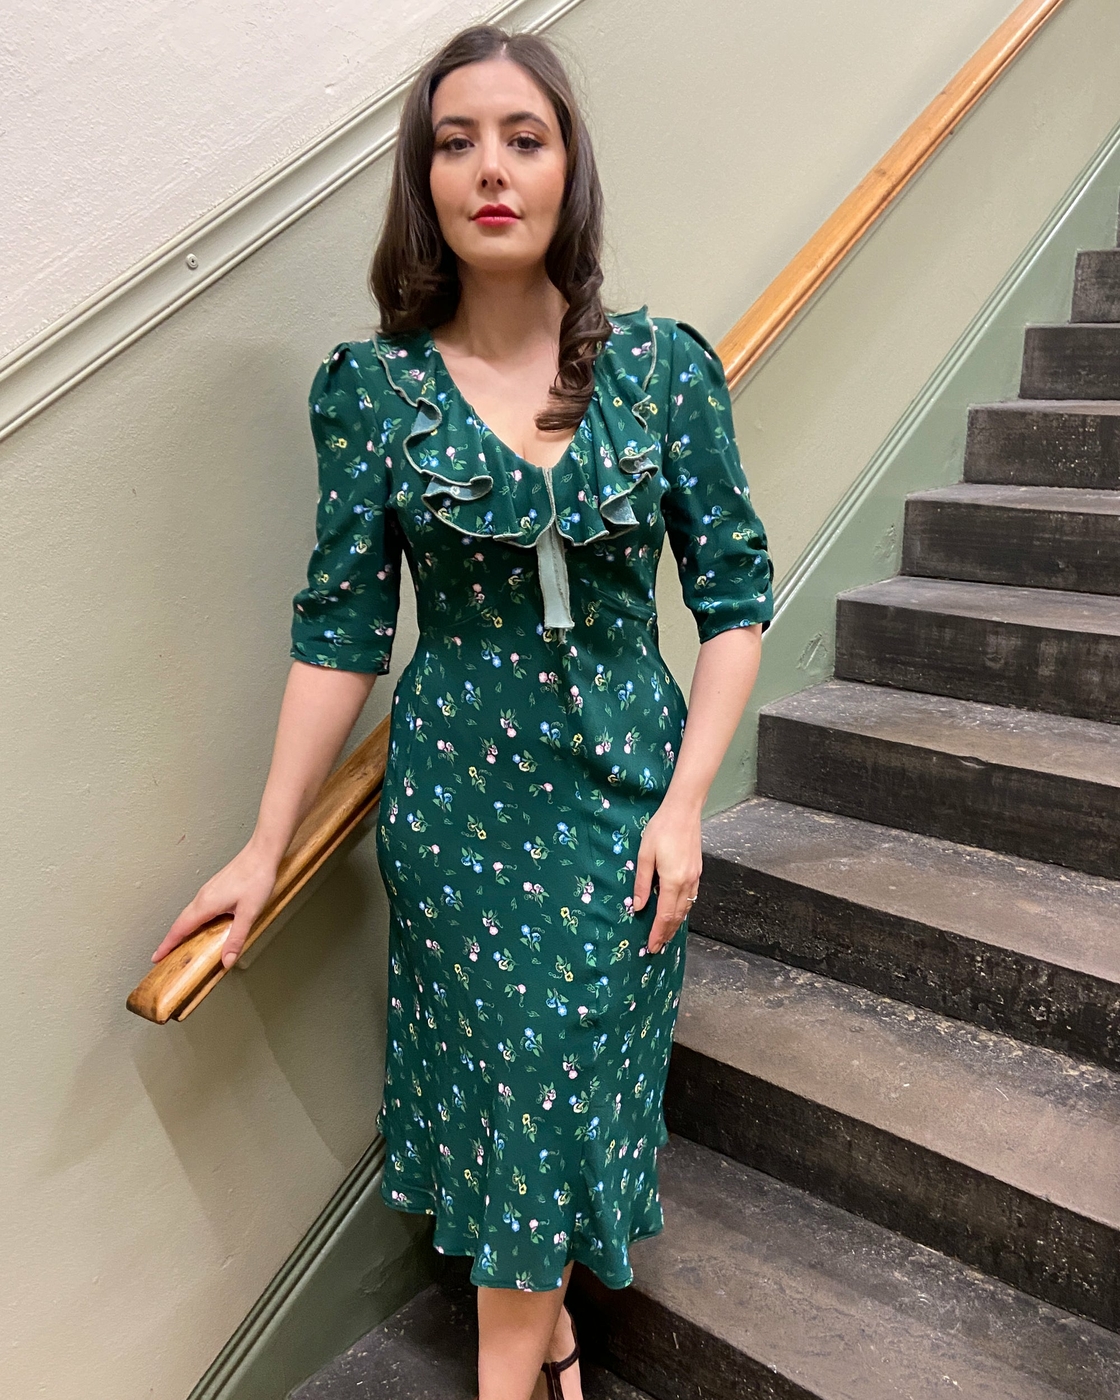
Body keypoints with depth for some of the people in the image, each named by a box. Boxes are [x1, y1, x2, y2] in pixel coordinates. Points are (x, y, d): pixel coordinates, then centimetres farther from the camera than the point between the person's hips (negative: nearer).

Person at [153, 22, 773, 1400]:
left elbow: (733, 595, -1)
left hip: (625, 786, 1)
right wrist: (265, 845, -3)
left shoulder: (666, 367, -4)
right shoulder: (369, 388, -5)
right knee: (505, 1075, 12)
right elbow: (341, 630, -2)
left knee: (571, 1074, 10)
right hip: (454, 792, 0)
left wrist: (683, 803, -9)